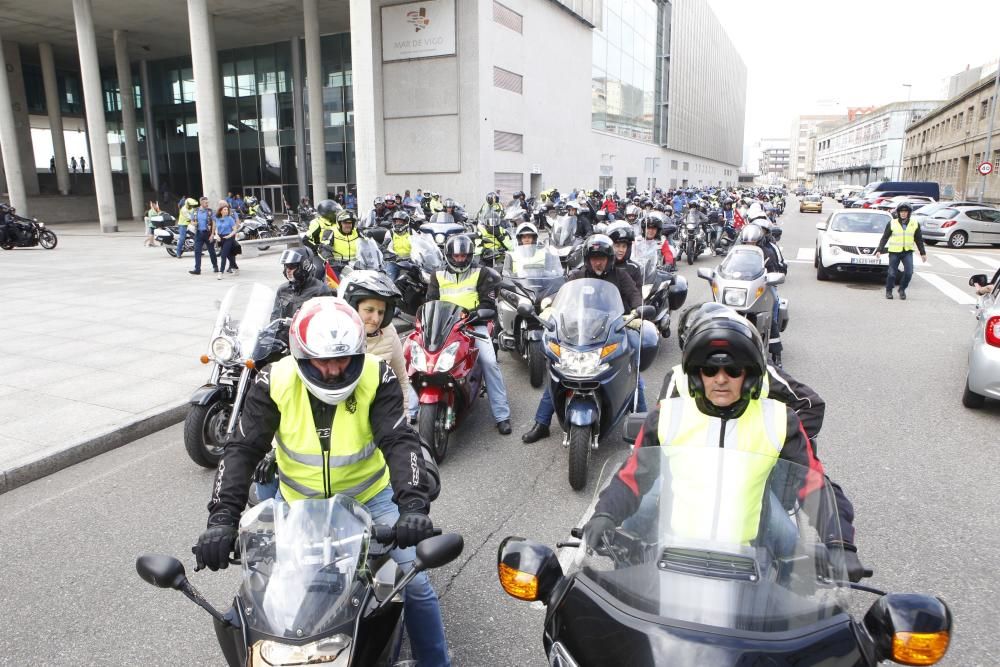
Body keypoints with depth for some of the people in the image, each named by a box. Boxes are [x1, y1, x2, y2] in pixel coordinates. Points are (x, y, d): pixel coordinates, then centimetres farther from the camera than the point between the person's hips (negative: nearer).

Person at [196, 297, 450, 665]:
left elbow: (400, 441, -29)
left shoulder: (377, 377, -22)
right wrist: (223, 516, -33)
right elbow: (242, 449, -20)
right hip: (298, 503, 2)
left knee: (415, 583, -6)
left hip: (369, 496, -1)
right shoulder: (275, 382, -19)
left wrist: (413, 504, -44)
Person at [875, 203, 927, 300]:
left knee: (909, 272, -9)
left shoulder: (915, 224, 5)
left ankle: (902, 289, 12)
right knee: (892, 273, -2)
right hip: (894, 252, -2)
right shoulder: (892, 223, -2)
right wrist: (879, 250, -8)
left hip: (908, 252, 2)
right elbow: (884, 238, 1)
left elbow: (919, 240, 12)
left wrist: (923, 253, 10)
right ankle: (888, 291, 18)